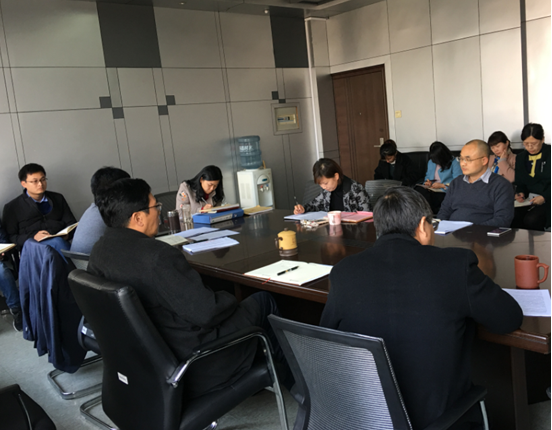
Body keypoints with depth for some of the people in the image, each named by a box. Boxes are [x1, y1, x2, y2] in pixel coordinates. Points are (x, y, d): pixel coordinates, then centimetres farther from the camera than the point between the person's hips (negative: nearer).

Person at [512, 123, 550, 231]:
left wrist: (545, 197, -17)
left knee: (531, 219, -32)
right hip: (528, 199, 4)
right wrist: (521, 193, 1)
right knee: (512, 217, -27)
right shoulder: (521, 157, 16)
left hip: (547, 200, -4)